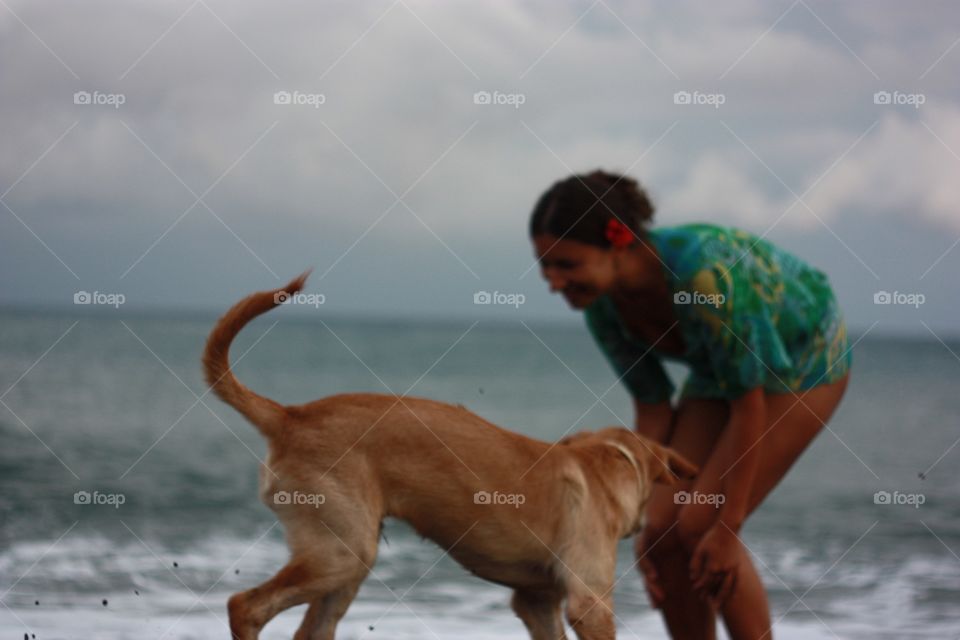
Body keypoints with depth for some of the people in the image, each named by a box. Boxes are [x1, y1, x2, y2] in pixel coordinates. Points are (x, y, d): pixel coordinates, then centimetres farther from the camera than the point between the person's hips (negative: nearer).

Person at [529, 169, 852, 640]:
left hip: (803, 360, -6)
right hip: (719, 370, 6)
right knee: (664, 529, -7)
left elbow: (749, 403, -29)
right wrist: (647, 518, -8)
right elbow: (652, 408, -5)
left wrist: (727, 526, -24)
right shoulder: (604, 308, -17)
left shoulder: (703, 273, -38)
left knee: (701, 526, -17)